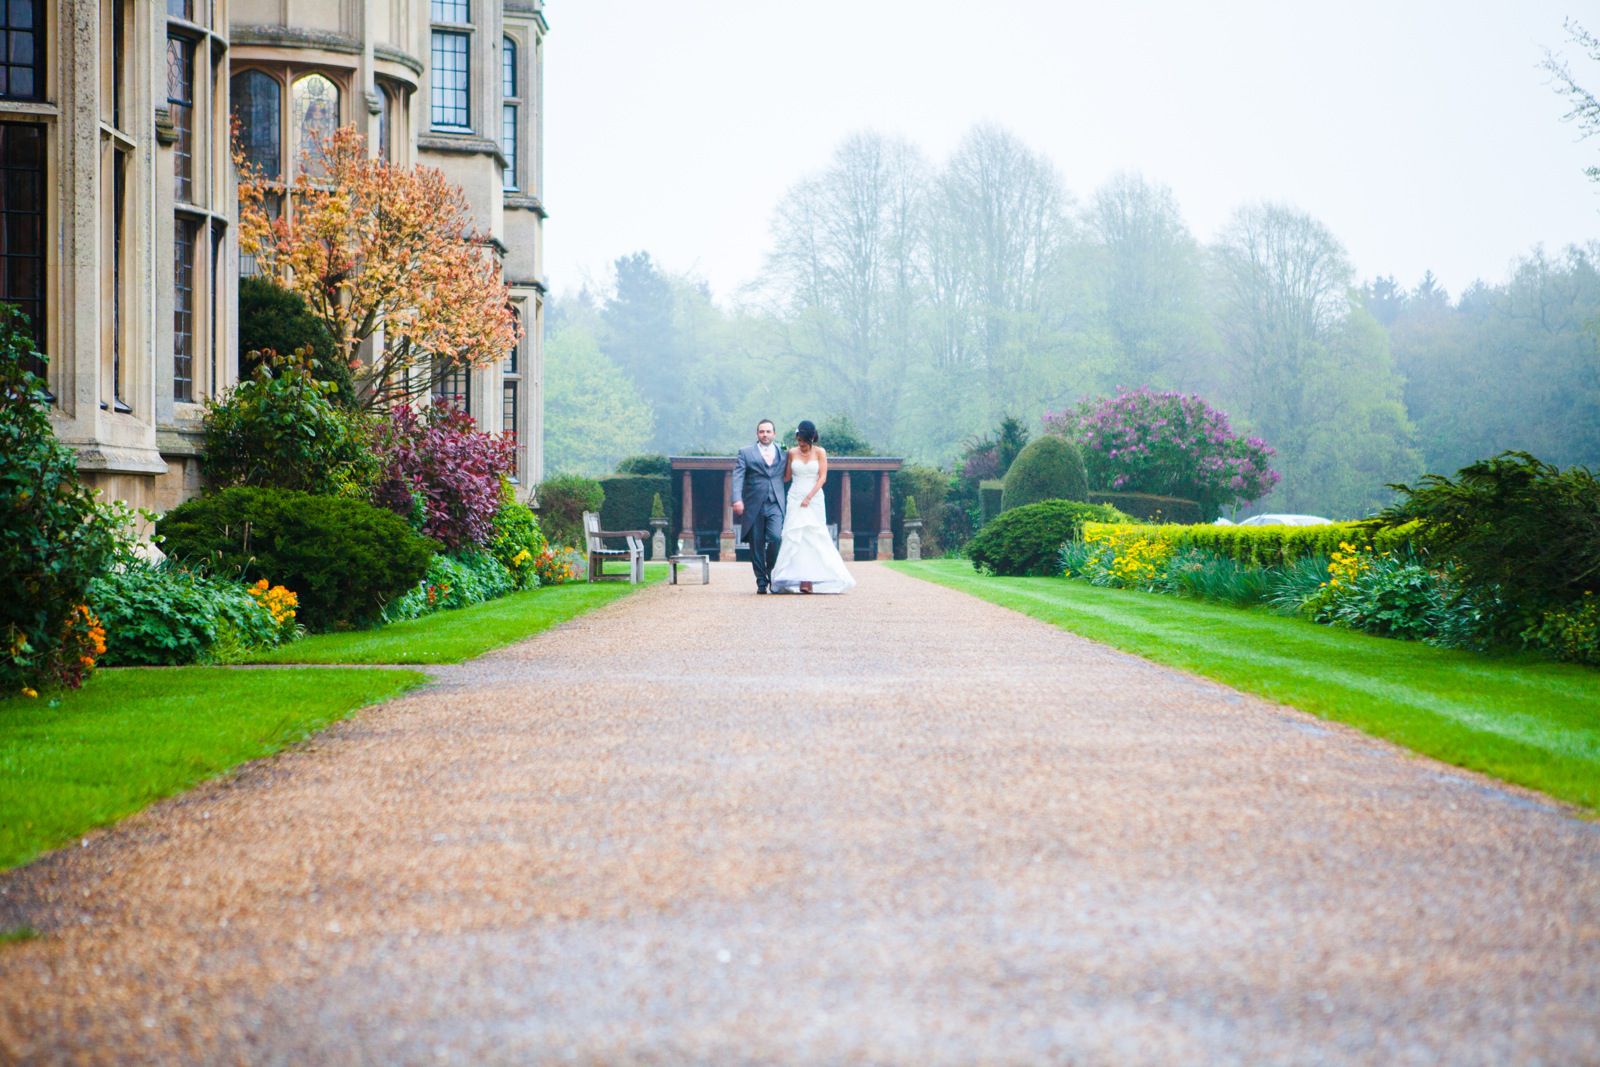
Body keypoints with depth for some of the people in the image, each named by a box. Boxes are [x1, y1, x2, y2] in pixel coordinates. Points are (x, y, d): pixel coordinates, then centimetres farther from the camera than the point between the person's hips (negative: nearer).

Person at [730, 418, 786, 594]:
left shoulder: (782, 453, 14)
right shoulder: (745, 453, 7)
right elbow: (738, 476, -3)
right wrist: (737, 499, -17)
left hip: (775, 506, 1)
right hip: (754, 506, -1)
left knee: (776, 538, -17)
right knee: (757, 545, 0)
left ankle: (771, 571, 7)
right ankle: (761, 582, 10)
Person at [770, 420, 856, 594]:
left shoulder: (819, 452, 1)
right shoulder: (792, 453, 8)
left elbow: (822, 477, -5)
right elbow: (787, 477, 11)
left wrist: (809, 497, -13)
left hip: (814, 499, -2)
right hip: (795, 499, 2)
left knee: (813, 538, -5)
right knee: (794, 538, -9)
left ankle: (811, 579, -6)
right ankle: (799, 579, -13)